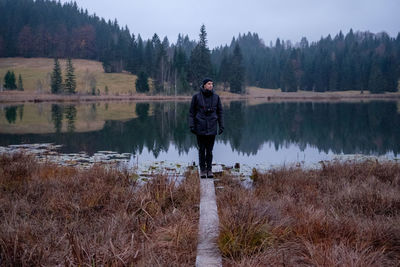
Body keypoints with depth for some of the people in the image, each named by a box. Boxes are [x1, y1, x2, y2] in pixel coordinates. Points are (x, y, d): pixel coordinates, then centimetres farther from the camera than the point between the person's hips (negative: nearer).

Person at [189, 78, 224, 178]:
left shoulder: (216, 97, 4)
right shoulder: (196, 97, -2)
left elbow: (220, 112, 9)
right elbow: (191, 112, 2)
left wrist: (221, 126, 4)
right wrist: (191, 126, -4)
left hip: (212, 128, 1)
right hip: (200, 128, -1)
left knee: (210, 149, 3)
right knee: (202, 149, 3)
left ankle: (209, 169, 13)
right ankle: (202, 170, 14)